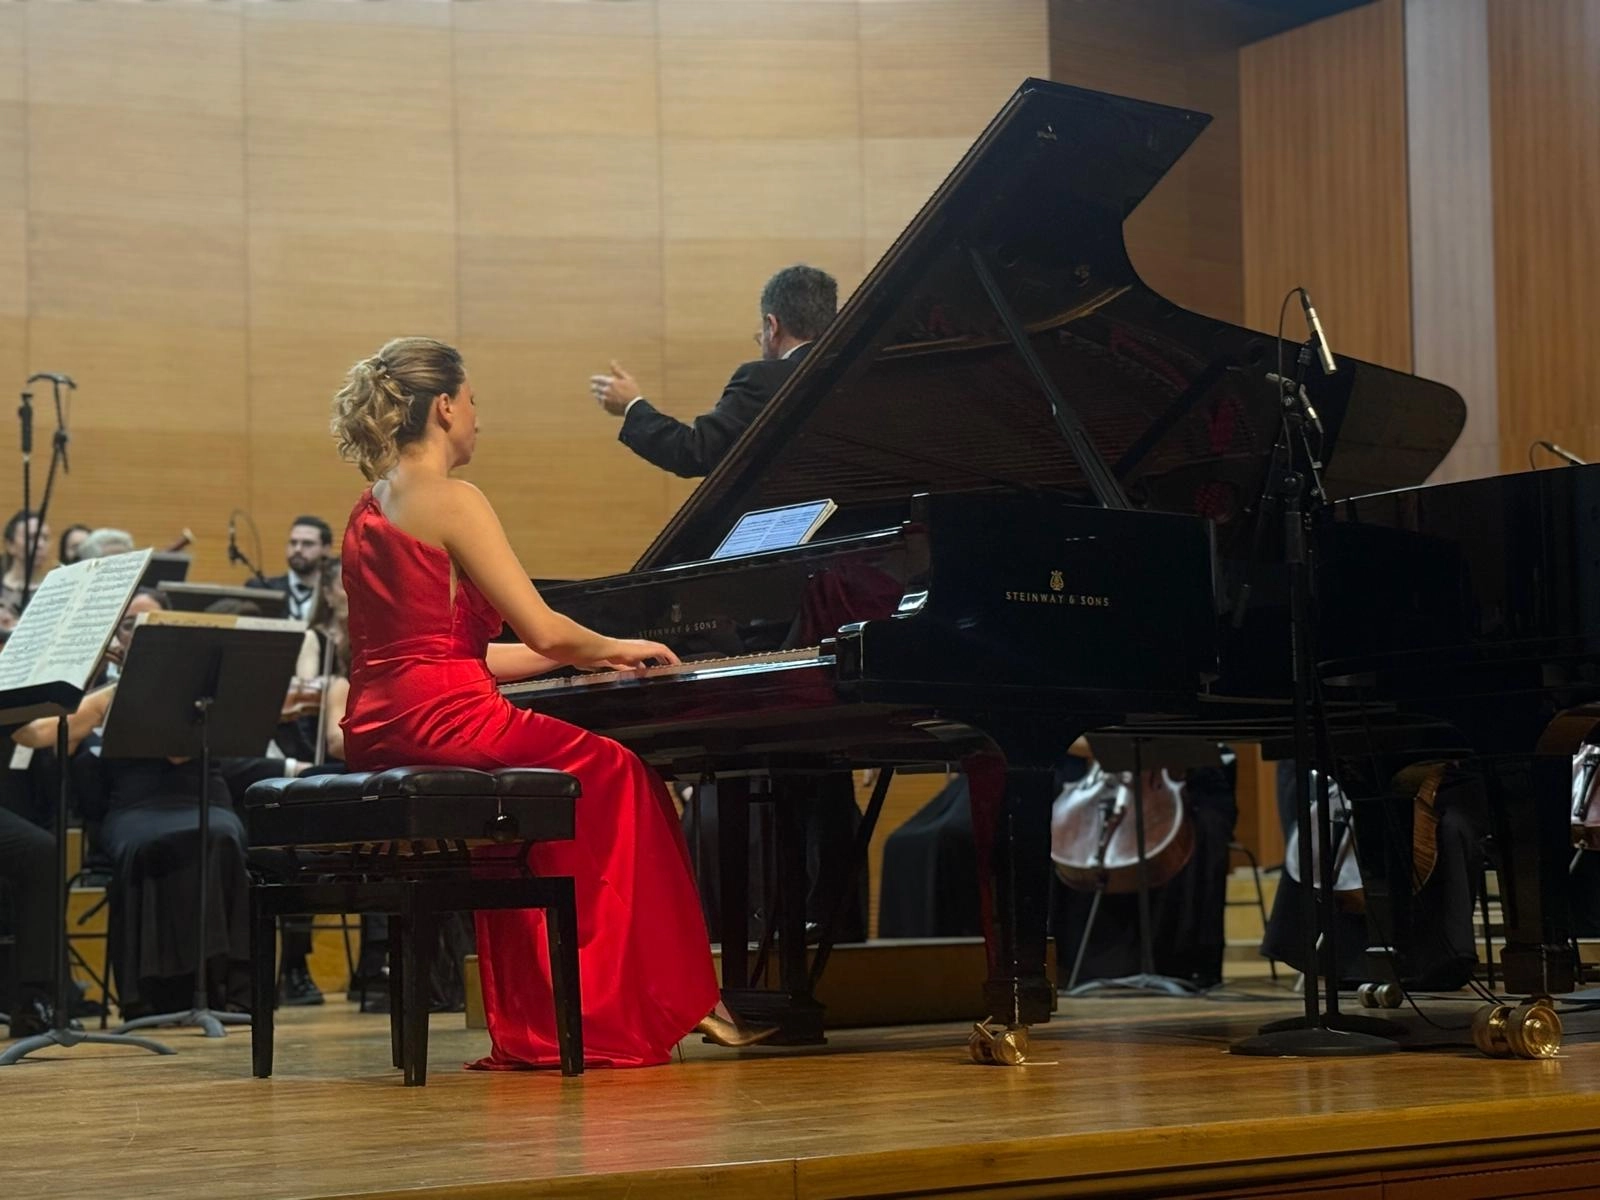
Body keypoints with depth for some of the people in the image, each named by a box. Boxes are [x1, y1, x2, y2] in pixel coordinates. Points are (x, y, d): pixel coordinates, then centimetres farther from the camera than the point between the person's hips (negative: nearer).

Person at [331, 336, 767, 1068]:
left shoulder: (370, 512, 18)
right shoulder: (453, 501, -10)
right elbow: (544, 630, -14)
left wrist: (591, 657, 23)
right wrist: (614, 648, 8)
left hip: (380, 729, 9)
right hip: (443, 723, -9)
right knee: (616, 775, 8)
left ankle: (532, 1024, 25)